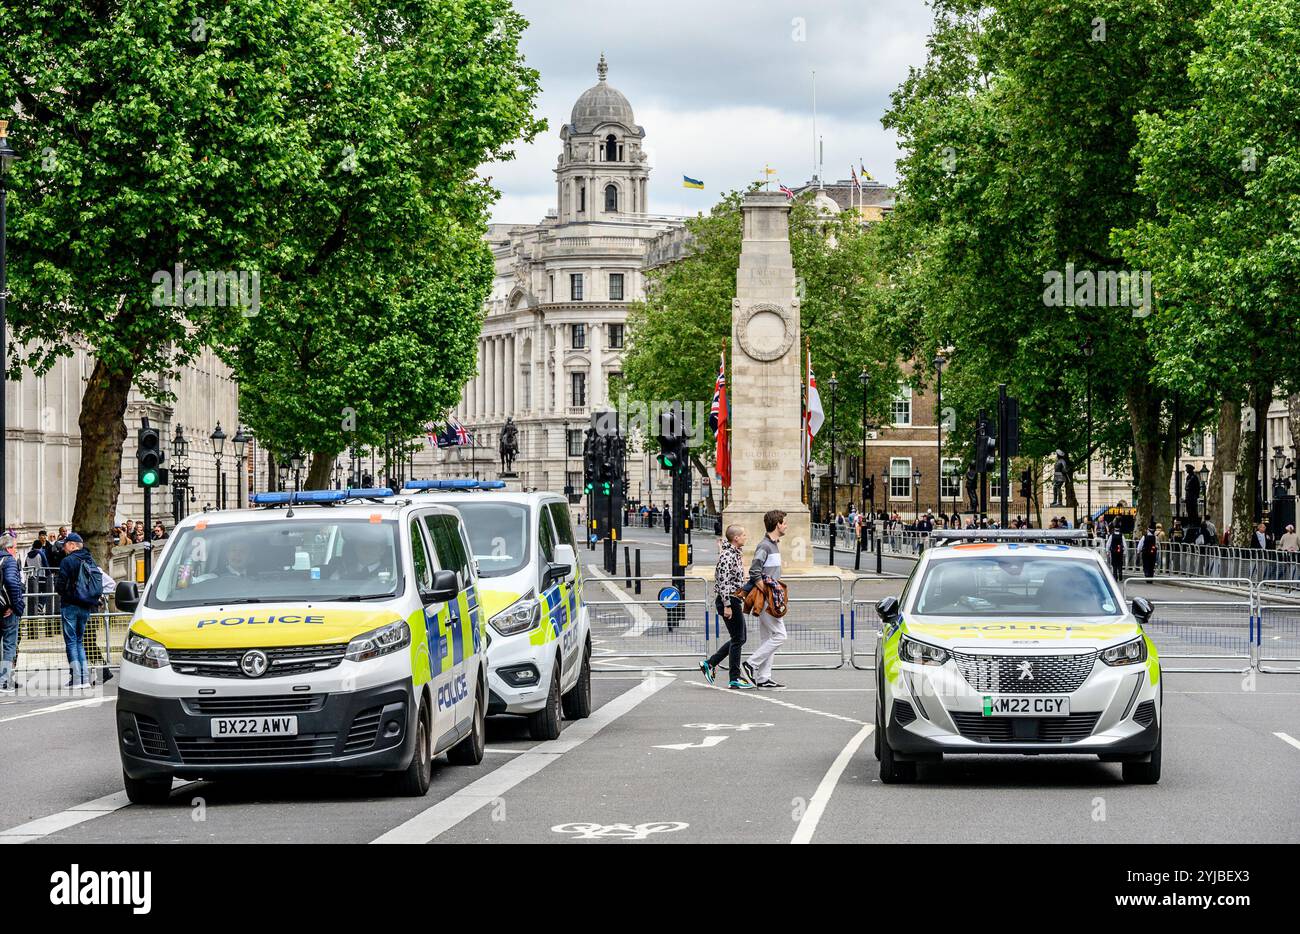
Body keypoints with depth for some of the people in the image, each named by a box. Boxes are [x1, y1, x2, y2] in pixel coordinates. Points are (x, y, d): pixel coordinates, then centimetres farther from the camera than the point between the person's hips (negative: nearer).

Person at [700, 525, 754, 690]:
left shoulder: (734, 553, 16)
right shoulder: (727, 555, -17)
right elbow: (724, 582, -22)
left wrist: (739, 603, 24)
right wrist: (727, 606, -23)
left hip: (734, 600, 10)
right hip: (728, 601, -10)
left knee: (739, 638, 15)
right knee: (737, 639, -4)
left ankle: (709, 663, 19)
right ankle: (734, 679, 1)